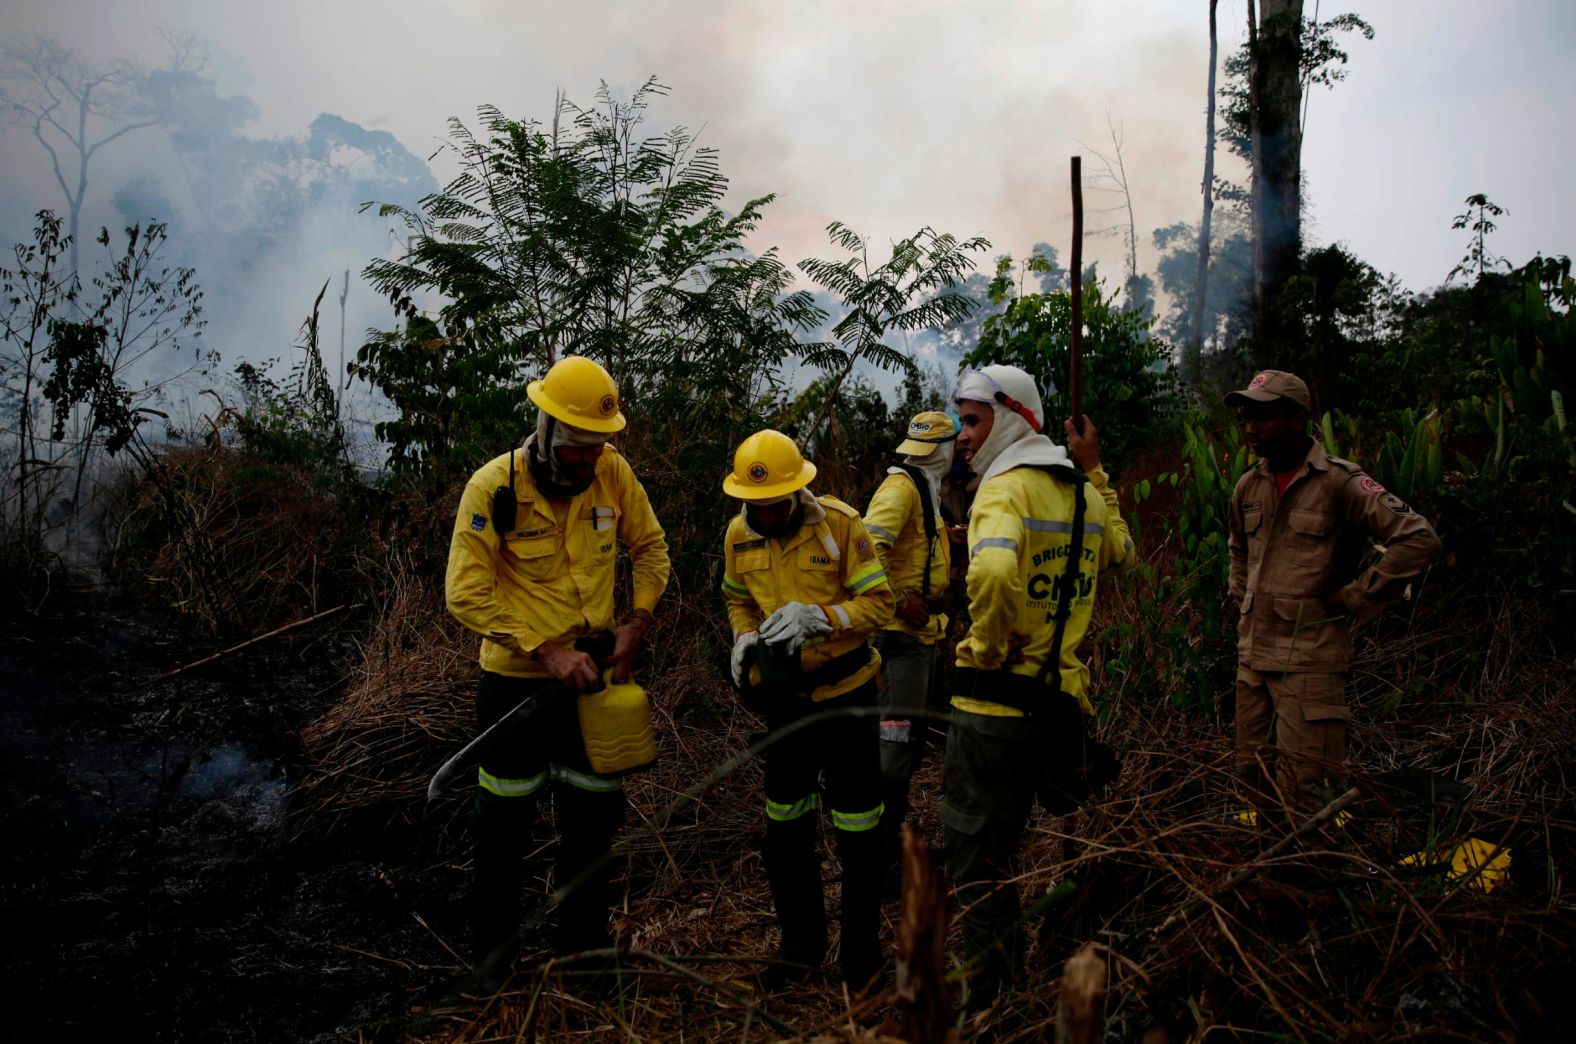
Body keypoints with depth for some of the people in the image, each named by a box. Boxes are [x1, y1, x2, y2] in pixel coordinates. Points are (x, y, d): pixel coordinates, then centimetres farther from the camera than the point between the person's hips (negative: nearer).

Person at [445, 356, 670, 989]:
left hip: (592, 672, 4)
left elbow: (650, 548, 5)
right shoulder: (495, 487, -19)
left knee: (596, 815, 15)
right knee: (505, 825, 10)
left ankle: (581, 943, 36)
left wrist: (636, 625, -6)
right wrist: (547, 651, -23)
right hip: (516, 680, -4)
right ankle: (493, 959, 30)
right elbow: (467, 595, -19)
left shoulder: (613, 473, -9)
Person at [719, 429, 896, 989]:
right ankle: (801, 944, 30)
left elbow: (879, 602, -18)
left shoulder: (840, 523, -18)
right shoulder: (739, 534, -4)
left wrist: (815, 617, -32)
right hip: (785, 694, 4)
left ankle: (862, 947, 26)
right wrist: (745, 640, -8)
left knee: (857, 828, 6)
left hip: (846, 690, -4)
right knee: (784, 827, 12)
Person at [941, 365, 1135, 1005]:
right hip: (1060, 701, 8)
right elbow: (1119, 555, 30)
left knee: (975, 861, 5)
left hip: (993, 703, -8)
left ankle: (989, 1000, 14)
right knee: (1002, 850, 22)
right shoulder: (1083, 492, 9)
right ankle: (1011, 969, 34)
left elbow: (994, 574, -36)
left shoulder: (1006, 487, -15)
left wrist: (990, 650, -19)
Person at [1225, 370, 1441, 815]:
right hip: (1252, 653, 7)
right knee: (1252, 774, 15)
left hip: (1309, 657, -7)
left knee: (1300, 790, -4)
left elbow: (1419, 539, -16)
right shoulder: (1248, 486, 9)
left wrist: (1355, 599, -14)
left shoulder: (1339, 482, -11)